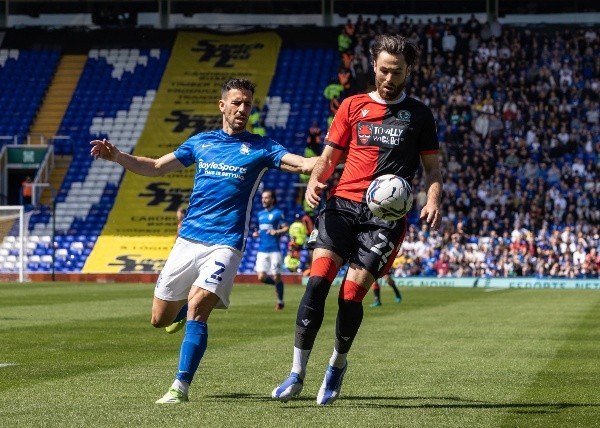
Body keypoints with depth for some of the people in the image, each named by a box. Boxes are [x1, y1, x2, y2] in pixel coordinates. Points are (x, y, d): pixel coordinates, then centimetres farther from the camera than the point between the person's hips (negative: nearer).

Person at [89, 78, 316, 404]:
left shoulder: (260, 147, 4)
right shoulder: (201, 142, 14)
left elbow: (303, 164, -9)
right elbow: (156, 167, 21)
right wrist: (116, 156, 8)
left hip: (225, 244, -4)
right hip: (188, 240, 4)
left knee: (197, 308, -24)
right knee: (160, 319, 6)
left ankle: (181, 386, -17)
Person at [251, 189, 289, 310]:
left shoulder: (277, 213, -3)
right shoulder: (260, 214, 16)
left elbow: (286, 228, -5)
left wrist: (277, 232, -23)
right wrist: (256, 234, 7)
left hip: (274, 250, -5)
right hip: (262, 250, 5)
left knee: (276, 277, -2)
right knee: (261, 277, -5)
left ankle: (280, 301, 15)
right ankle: (278, 283, 23)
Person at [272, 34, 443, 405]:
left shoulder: (419, 114, 12)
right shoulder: (353, 106, 14)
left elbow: (432, 167, 13)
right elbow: (329, 156, 16)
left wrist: (433, 201, -6)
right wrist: (315, 180, -5)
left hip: (386, 214, -1)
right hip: (344, 203, 1)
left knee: (352, 294, -10)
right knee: (318, 281, -16)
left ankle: (339, 363, 18)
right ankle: (297, 375, -10)